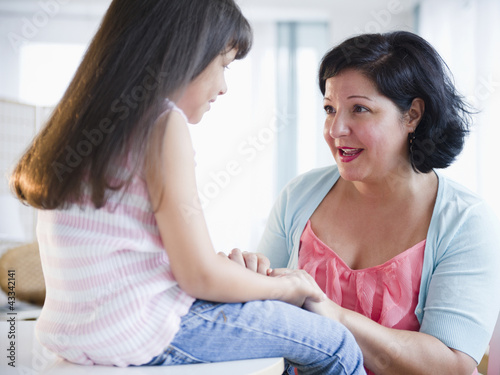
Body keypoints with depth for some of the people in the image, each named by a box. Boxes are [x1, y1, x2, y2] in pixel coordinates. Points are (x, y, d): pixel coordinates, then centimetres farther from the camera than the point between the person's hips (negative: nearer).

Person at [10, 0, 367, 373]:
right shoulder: (164, 124, -16)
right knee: (334, 345, 4)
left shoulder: (79, 121, 10)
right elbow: (201, 276, -17)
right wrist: (286, 285, 1)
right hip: (143, 334, -9)